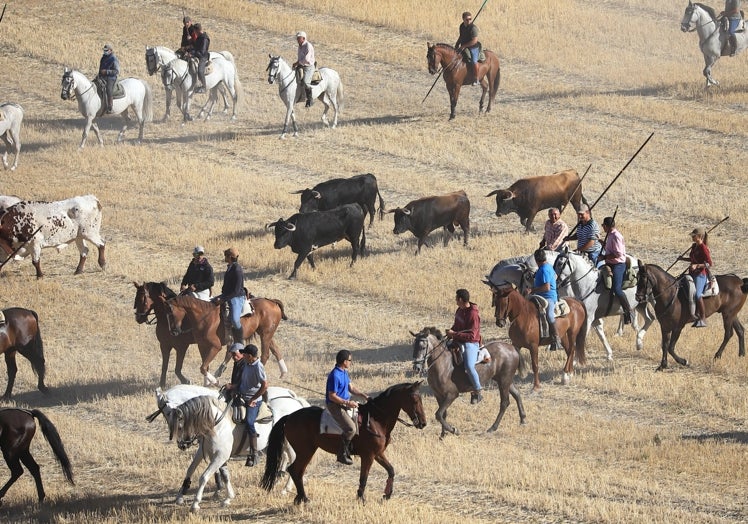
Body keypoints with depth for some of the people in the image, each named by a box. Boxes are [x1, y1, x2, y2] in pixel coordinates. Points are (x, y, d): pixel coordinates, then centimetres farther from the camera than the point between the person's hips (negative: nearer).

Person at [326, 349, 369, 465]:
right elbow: (332, 396, -21)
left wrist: (364, 395, 9)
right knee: (351, 428, -21)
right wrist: (347, 403, -23)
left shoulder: (344, 373, 10)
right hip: (335, 406, -10)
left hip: (345, 403, 10)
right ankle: (342, 454, -12)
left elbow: (351, 388, 20)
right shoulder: (335, 375, -21)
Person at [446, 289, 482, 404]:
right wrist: (450, 332, 5)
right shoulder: (460, 310, 7)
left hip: (470, 344, -10)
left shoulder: (473, 315, -20)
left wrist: (454, 334, -22)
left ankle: (477, 392, -15)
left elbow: (471, 335, -22)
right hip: (458, 342, 10)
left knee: (469, 366, -30)